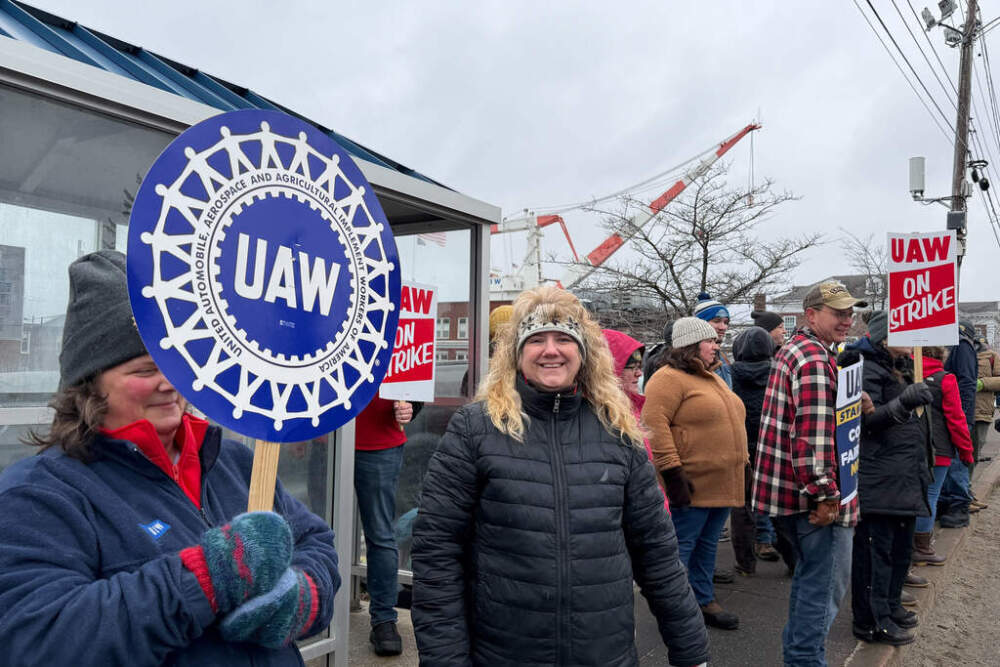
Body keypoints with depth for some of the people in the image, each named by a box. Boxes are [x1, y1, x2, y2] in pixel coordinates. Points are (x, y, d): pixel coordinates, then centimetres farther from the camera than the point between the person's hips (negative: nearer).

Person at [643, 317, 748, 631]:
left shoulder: (712, 378, 19)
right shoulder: (670, 378, -13)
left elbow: (731, 421, 27)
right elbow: (654, 423, -22)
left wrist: (742, 462, 22)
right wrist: (672, 471, -24)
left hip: (722, 484, 9)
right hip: (691, 485, -9)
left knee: (707, 544, 17)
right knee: (682, 545, 0)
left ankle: (704, 601, 29)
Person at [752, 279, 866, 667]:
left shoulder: (793, 351, 15)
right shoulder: (816, 361, -18)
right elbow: (813, 435, -25)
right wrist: (824, 495, -23)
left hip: (788, 488, 11)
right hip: (814, 493, -11)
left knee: (811, 573, 23)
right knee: (825, 580, 2)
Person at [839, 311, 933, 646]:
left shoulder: (898, 369, 20)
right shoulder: (868, 369, -12)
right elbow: (864, 420, -22)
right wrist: (903, 403, -32)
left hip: (904, 479, 10)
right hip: (878, 481, -10)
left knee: (901, 545, 17)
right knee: (876, 548, -4)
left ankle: (890, 605, 31)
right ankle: (871, 621, 4)